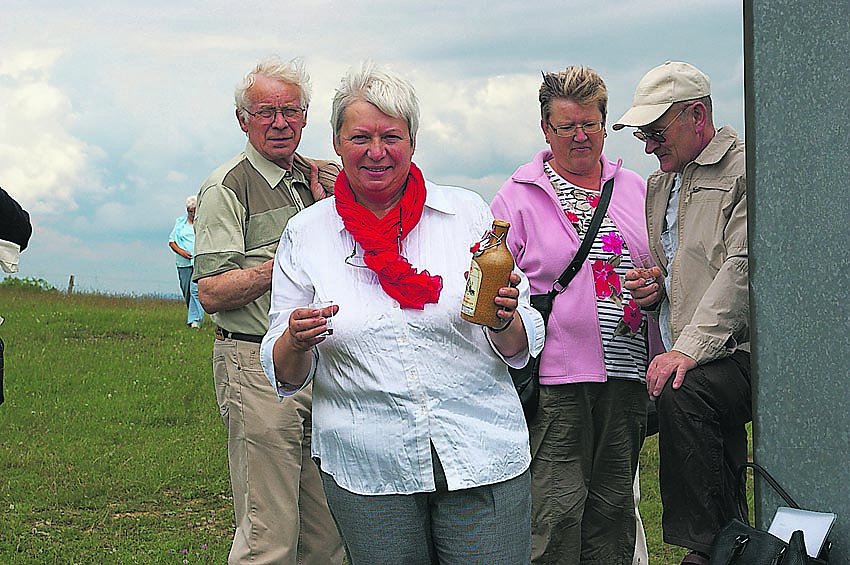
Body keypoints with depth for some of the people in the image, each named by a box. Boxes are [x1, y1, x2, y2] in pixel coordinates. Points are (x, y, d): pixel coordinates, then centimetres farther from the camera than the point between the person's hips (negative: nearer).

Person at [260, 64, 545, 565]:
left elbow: (521, 347, 6)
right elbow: (285, 374, 6)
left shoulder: (467, 211, 3)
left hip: (485, 461, 0)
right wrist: (297, 342, -16)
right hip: (367, 472, 0)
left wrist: (503, 319, -16)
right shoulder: (306, 233, 4)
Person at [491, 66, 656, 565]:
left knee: (613, 506, 10)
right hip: (557, 378, -4)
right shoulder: (518, 196, 3)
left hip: (626, 374, 4)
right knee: (558, 510, -7)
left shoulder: (636, 189, 15)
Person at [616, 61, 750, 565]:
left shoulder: (745, 169, -5)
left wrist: (691, 345, -24)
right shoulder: (659, 185, 22)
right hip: (688, 361, 8)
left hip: (738, 350, -8)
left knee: (683, 393, -34)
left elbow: (743, 268, -16)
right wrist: (649, 286, 8)